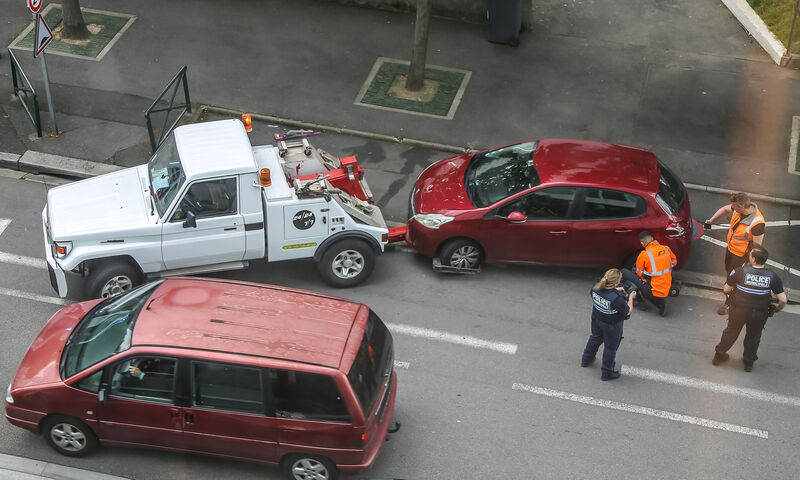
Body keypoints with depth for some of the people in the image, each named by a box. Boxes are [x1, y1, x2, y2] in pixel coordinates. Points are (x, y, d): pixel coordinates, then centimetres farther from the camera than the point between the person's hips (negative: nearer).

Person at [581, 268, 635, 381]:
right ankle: (607, 373, 35)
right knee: (610, 347, 17)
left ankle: (586, 360, 55)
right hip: (611, 325, -6)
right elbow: (627, 312, -21)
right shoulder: (617, 298, -38)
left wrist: (615, 290, 0)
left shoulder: (596, 288, -20)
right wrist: (631, 298, -8)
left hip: (596, 320, 6)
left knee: (595, 338, 33)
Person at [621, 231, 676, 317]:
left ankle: (640, 301, 10)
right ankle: (660, 303, 11)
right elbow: (674, 262, 19)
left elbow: (639, 274, -1)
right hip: (666, 291, 6)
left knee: (624, 272, 1)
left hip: (653, 292, -6)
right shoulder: (666, 249, -1)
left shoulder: (644, 254, -15)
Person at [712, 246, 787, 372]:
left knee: (731, 332, 23)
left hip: (738, 309, 0)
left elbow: (726, 290, -11)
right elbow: (783, 300, -17)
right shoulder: (772, 277, -18)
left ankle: (719, 355, 40)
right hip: (760, 313, 0)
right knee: (753, 337, 24)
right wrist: (778, 309, 5)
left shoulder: (739, 271, -22)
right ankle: (749, 362, 40)